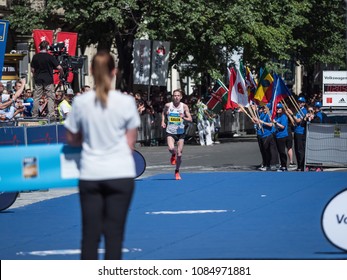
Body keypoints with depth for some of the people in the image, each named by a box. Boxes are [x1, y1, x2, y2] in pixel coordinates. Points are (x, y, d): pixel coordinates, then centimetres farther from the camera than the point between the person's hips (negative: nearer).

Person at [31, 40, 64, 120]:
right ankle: (51, 115, -8)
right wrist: (62, 74, 7)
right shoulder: (50, 57, -9)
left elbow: (32, 70, 7)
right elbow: (59, 67, -12)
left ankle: (34, 115, 7)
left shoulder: (35, 57, 1)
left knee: (36, 98, 7)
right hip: (48, 80, -3)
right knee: (50, 98, 0)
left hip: (38, 80, 3)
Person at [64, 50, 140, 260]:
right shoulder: (126, 102, -6)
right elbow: (131, 142, 1)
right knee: (114, 233, 2)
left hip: (90, 175, 1)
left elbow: (72, 139, 10)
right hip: (120, 175, -1)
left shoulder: (80, 102, -2)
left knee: (90, 233, 5)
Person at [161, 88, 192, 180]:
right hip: (170, 132, 0)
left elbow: (190, 119, -6)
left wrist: (183, 118, -25)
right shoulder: (168, 105, -4)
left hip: (180, 132, 0)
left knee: (179, 154, 3)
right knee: (171, 148, -26)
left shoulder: (184, 106, -6)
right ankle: (173, 155, 13)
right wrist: (163, 121, 2)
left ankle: (177, 171, 24)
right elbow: (163, 113, 17)